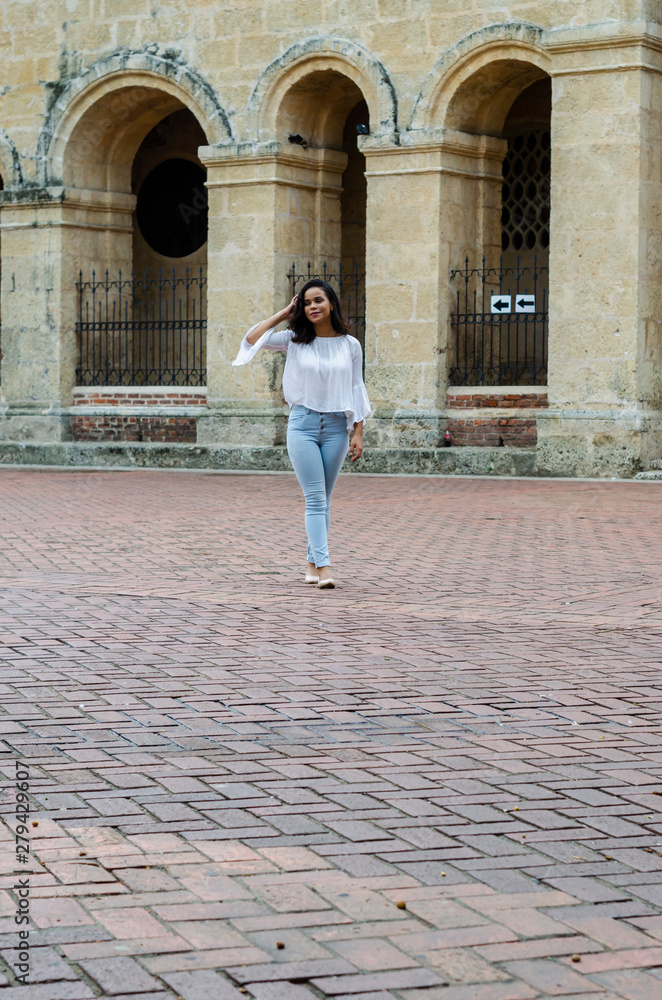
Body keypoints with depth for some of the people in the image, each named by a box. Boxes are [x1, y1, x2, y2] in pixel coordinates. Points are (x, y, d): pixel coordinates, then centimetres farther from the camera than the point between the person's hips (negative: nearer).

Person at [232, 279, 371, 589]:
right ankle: (324, 567, -14)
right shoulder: (294, 340, 1)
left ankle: (313, 563, 19)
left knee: (323, 500, 9)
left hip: (336, 426, 1)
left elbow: (356, 390, 6)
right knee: (315, 499, -8)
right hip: (302, 424, -1)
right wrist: (285, 313, -3)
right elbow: (252, 340, -8)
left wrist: (358, 433, 2)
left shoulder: (350, 345, 3)